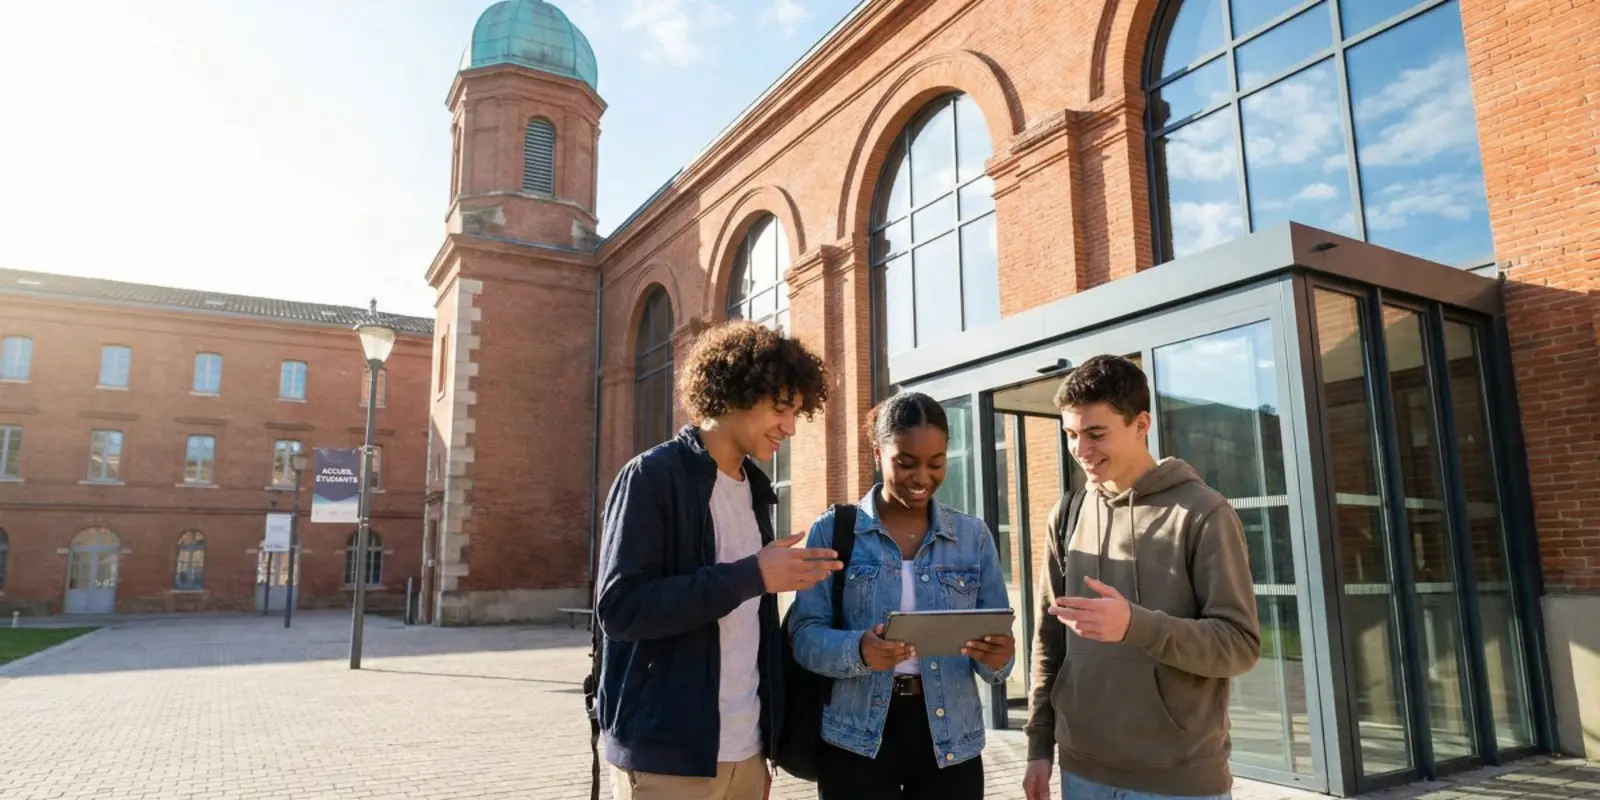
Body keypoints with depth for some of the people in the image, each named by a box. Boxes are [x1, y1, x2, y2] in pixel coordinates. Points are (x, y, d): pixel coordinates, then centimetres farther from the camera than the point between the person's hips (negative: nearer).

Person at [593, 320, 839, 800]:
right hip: (666, 755, -6)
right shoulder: (654, 476, -11)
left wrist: (764, 741, 12)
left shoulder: (754, 489, 11)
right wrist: (751, 575, -20)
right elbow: (619, 607, -20)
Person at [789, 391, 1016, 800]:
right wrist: (858, 650, -26)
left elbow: (997, 646, 4)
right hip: (856, 741, -2)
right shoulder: (833, 531, -2)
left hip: (951, 741, 2)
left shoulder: (974, 536, 5)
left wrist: (996, 657, -19)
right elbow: (804, 633, -7)